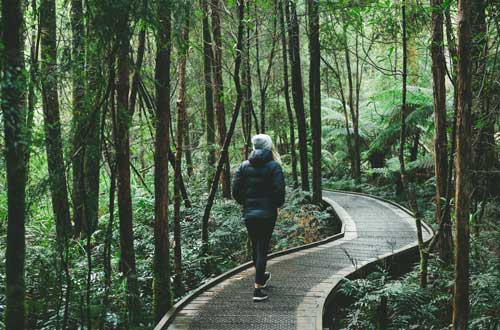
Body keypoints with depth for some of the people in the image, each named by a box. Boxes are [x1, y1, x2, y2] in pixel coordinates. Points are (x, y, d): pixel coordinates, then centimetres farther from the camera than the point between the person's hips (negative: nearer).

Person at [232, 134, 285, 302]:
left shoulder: (244, 166, 1)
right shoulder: (274, 166, -8)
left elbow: (236, 190, -2)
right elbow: (279, 190, -15)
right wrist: (278, 204, 5)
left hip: (249, 213, 4)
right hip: (267, 213, -4)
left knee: (255, 246, 20)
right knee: (262, 248, 0)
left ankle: (262, 277, 41)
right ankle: (258, 289, -5)